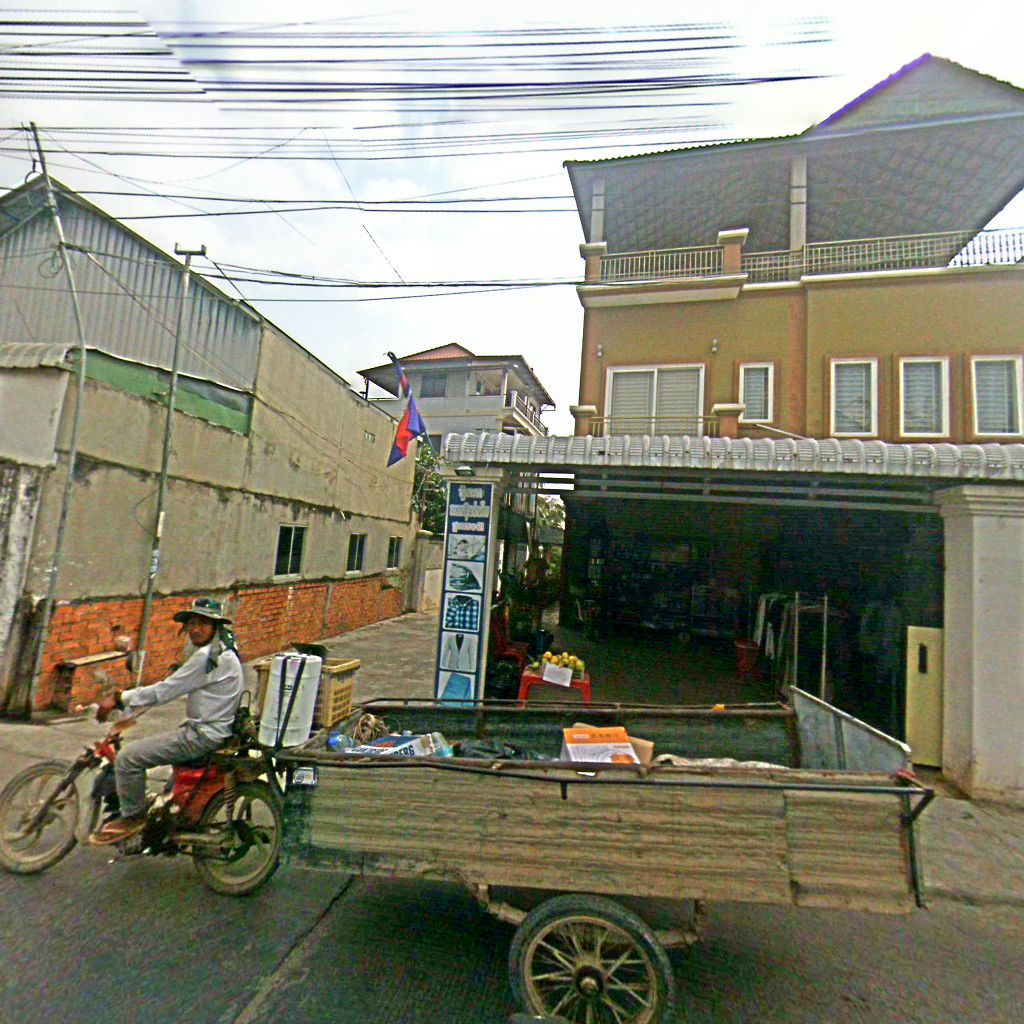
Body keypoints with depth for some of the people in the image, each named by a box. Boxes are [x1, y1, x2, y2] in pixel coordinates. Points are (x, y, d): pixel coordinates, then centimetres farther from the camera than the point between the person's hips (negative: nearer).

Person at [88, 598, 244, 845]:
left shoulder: (208, 656, -21)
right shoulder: (220, 651, 11)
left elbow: (166, 690, -19)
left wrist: (120, 699, -11)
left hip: (204, 734, -11)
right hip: (212, 729, 11)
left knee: (128, 757, -9)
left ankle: (132, 817, 10)